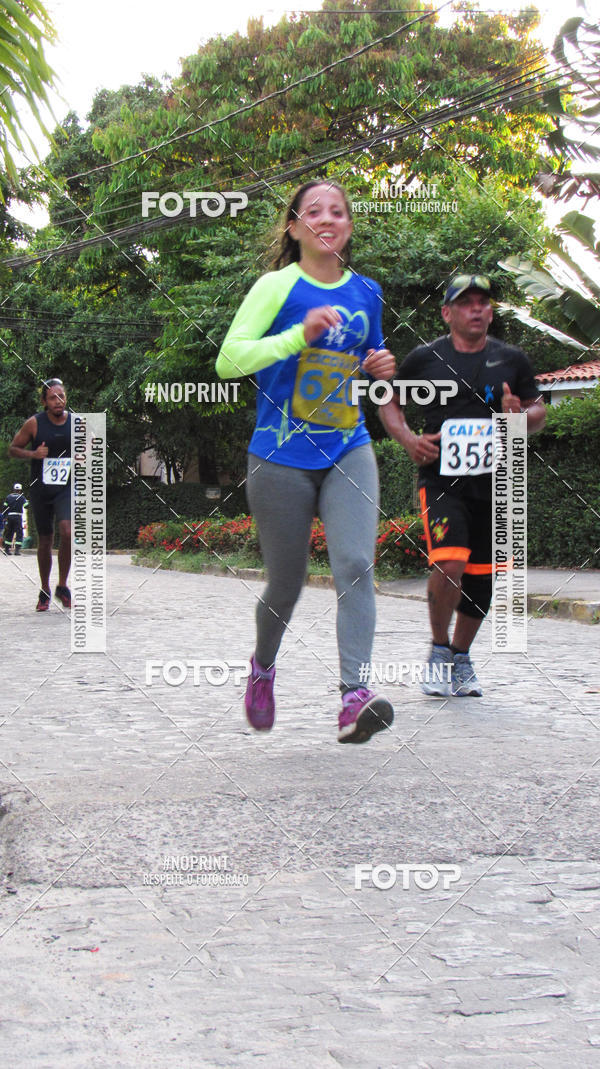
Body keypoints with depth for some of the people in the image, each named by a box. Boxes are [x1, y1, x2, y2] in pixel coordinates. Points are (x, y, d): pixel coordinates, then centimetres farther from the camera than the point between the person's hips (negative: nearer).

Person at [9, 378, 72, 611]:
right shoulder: (34, 423, -7)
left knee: (67, 532, -21)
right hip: (40, 489, 0)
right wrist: (33, 454, -16)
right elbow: (13, 448, 2)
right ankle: (44, 591, 25)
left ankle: (62, 586, -4)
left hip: (67, 488, 0)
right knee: (45, 541, 8)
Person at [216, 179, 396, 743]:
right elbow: (228, 361, -13)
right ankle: (262, 667, 37)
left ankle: (355, 696, -25)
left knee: (355, 564, -18)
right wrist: (300, 335, -22)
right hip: (281, 458, -3)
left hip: (349, 450, 3)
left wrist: (381, 368, 2)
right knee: (286, 582, 7)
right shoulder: (277, 287, -4)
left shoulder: (366, 292, 10)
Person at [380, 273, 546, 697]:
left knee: (481, 578, 7)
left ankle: (461, 657, 29)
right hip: (441, 478, -3)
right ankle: (439, 650, 3)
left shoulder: (512, 359, 9)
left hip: (494, 483, 3)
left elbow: (539, 412, 17)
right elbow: (390, 403, 16)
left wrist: (521, 416, -7)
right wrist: (408, 439, -2)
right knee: (449, 566, -20)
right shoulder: (425, 358, 3)